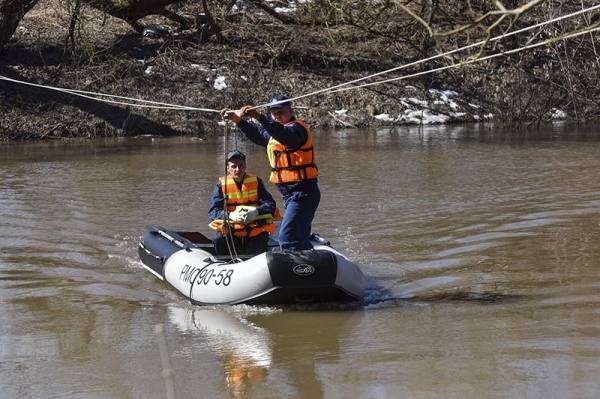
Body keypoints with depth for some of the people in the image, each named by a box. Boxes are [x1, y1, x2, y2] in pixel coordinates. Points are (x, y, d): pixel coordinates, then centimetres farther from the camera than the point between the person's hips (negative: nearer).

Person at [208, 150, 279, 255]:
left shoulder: (256, 181, 6)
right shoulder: (221, 184, 2)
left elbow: (270, 204, -3)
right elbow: (212, 212, -7)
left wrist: (256, 212, -25)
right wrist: (230, 215, -27)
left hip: (254, 231, 1)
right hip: (230, 231, -1)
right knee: (219, 239, -29)